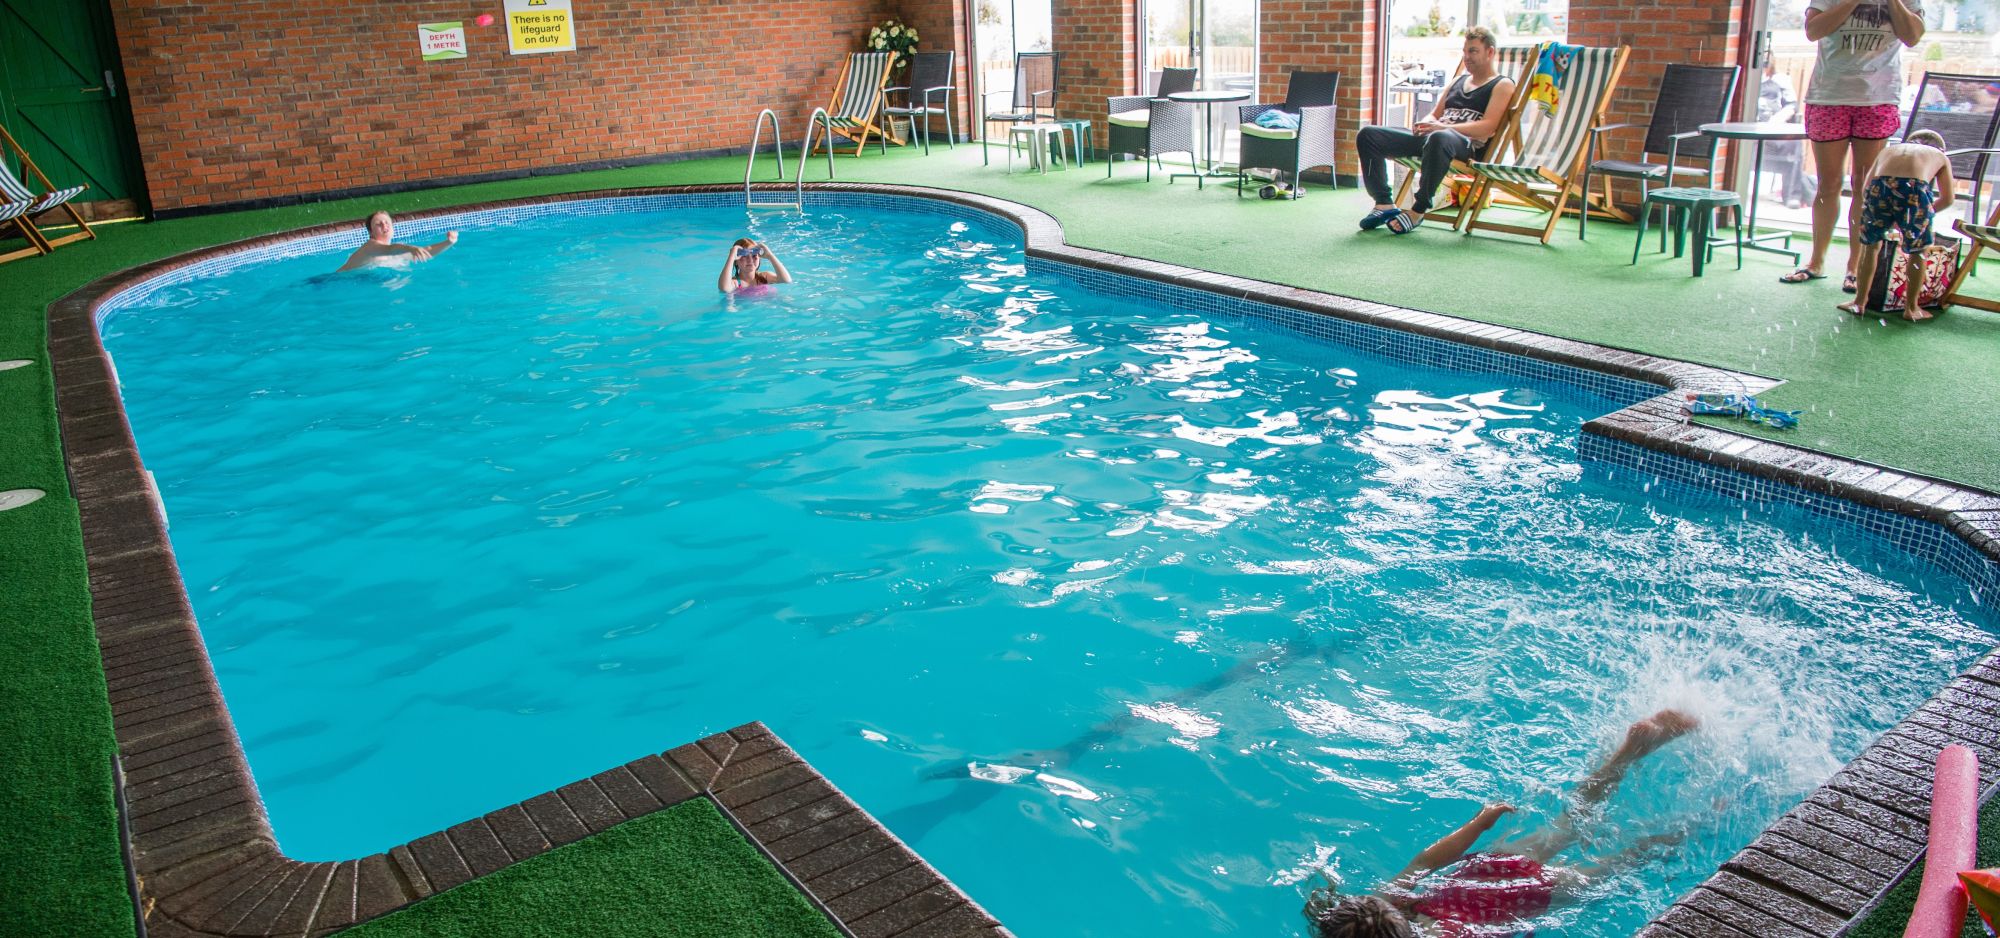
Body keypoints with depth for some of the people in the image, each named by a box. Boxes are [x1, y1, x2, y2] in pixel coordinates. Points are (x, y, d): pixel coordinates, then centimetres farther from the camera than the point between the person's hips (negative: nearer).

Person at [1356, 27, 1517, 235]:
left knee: (1440, 138, -46)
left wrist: (1445, 126, -19)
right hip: (1431, 137, 8)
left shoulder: (1502, 85, 6)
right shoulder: (1458, 81, 29)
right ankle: (1384, 204, -15)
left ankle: (1418, 210, -34)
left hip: (1469, 144, -8)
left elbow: (1488, 126, -9)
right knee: (1368, 135, -8)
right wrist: (1426, 124, 0)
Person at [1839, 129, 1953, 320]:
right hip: (1914, 188, -1)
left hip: (1879, 186, 1)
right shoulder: (1940, 156, 33)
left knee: (1870, 245, 22)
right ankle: (1911, 307, 25)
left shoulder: (1888, 150, 37)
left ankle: (1860, 301, 25)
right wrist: (1927, 212, 44)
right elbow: (1947, 199, 27)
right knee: (1918, 251, 19)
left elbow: (1867, 188, 26)